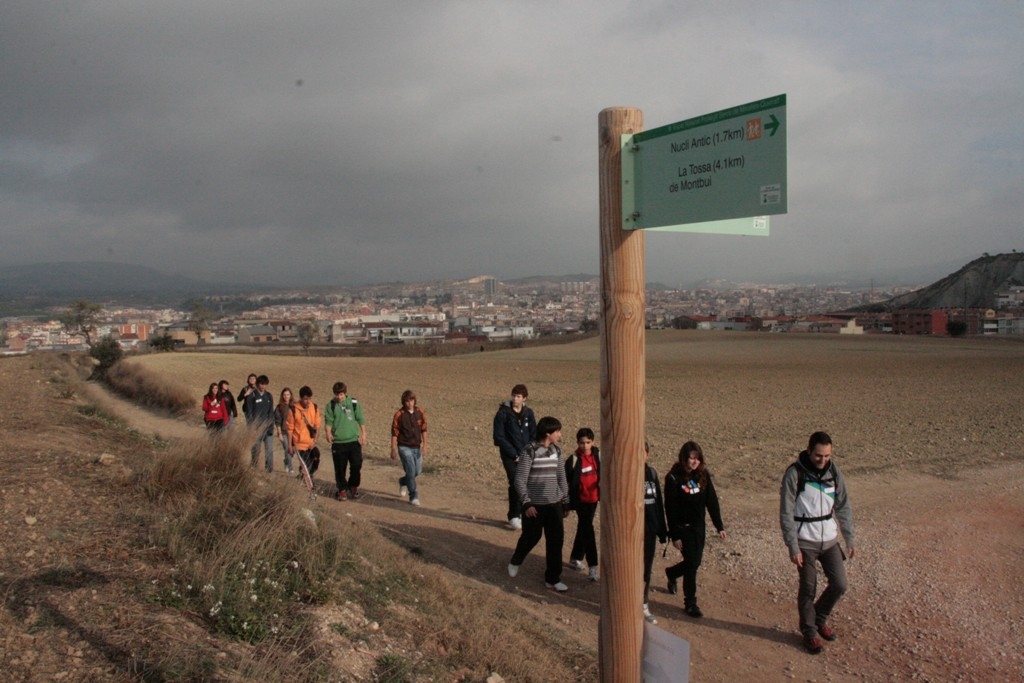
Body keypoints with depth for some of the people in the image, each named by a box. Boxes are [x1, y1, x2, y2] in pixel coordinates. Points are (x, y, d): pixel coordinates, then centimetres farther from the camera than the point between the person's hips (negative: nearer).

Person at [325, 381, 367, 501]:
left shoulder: (354, 403, 2)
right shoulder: (331, 405, 2)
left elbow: (361, 420, 7)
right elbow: (328, 421, -1)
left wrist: (363, 434, 4)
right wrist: (328, 433, -18)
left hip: (354, 441, 0)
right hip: (338, 442, 0)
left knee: (357, 465, 2)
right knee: (340, 468, 4)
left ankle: (353, 487, 22)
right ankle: (342, 490, 18)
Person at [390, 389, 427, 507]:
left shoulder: (420, 412, -1)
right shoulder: (399, 415, -11)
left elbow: (424, 429, 7)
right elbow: (394, 433, -6)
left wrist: (424, 444, 5)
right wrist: (393, 449, -6)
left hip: (417, 447, 4)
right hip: (404, 447, -4)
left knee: (418, 471, 12)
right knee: (411, 470, -11)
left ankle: (403, 482, 42)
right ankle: (414, 496, 0)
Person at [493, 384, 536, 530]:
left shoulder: (528, 413, 6)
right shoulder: (503, 412, -6)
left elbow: (534, 435, 11)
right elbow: (499, 437, -8)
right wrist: (514, 455, -11)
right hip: (509, 455, -4)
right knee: (515, 483, -12)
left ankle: (522, 512, 17)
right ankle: (513, 516, 0)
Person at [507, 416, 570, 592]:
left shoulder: (556, 451, 5)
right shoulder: (530, 452, -14)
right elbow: (520, 480, -14)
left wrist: (565, 501, 14)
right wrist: (527, 503, -19)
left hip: (554, 504, 5)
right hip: (534, 505, -5)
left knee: (556, 540, 4)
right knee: (531, 537, 10)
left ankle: (552, 579, 18)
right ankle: (515, 562, 40)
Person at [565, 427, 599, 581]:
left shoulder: (597, 455, -1)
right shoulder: (573, 459, -14)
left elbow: (601, 474, 13)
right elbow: (566, 481, -9)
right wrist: (567, 503, -9)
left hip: (593, 498, 5)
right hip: (581, 500, -5)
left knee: (583, 529, 17)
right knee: (588, 530, -8)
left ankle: (575, 558, 33)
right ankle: (593, 566, -5)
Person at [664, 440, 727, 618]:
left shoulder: (703, 475, -1)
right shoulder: (674, 478, -15)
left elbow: (712, 501, 2)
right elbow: (670, 509, -13)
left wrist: (719, 526, -1)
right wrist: (675, 535, -13)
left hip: (698, 527, 5)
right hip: (683, 528, -5)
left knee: (695, 561, 14)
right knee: (691, 563, -4)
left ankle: (671, 573, 45)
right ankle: (690, 603, 11)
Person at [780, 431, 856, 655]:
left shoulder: (834, 472, -1)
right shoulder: (794, 474, -16)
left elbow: (843, 507, 9)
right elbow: (786, 514, -14)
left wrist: (849, 539, 8)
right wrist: (793, 547, -16)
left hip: (830, 539, 5)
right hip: (805, 542, -5)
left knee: (839, 585, 5)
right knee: (808, 589, 3)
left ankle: (820, 618, 31)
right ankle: (809, 631, 24)